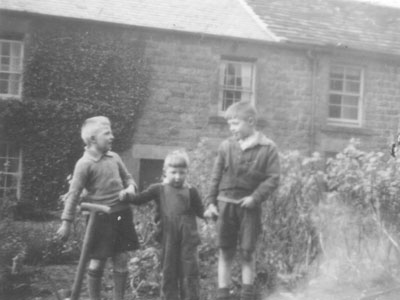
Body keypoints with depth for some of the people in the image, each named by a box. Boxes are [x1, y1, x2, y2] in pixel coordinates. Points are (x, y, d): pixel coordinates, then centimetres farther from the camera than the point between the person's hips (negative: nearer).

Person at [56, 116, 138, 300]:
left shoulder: (114, 157, 7)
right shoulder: (85, 164, -11)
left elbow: (127, 178, 19)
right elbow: (74, 194, -11)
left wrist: (130, 188, -4)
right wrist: (66, 222, -12)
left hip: (122, 215, 6)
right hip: (100, 218, -6)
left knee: (121, 260, 8)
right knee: (98, 262, 2)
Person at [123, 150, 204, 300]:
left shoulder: (191, 191, 2)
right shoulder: (158, 189, 3)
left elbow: (200, 211, 7)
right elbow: (139, 199, 4)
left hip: (187, 239, -1)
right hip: (168, 240, 1)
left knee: (189, 272, 3)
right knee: (168, 273, 10)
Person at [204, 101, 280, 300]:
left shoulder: (267, 148, -4)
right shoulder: (226, 146, 3)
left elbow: (273, 178, -6)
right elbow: (216, 176, 6)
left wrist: (256, 197, -16)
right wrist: (210, 202, 1)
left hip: (249, 206, -2)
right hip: (226, 203, 2)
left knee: (247, 252, 4)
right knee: (225, 252, 6)